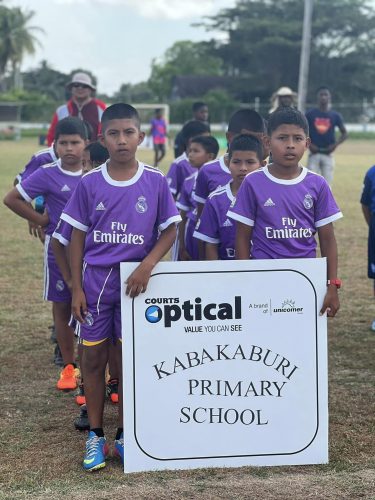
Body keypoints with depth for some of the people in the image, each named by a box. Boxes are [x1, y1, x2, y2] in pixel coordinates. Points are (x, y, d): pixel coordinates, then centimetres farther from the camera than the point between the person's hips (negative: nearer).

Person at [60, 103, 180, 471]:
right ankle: (95, 435, 20)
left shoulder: (155, 181, -5)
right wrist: (76, 287, -2)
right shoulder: (89, 183, -4)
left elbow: (169, 230, 1)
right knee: (93, 358, 6)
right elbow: (78, 237, 2)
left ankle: (124, 434, 21)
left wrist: (147, 265, -15)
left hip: (134, 282, 0)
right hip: (96, 281, 1)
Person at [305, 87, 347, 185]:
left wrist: (335, 144, -6)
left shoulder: (335, 115, 4)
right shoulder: (310, 114, 2)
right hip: (314, 153, -1)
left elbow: (344, 133, 9)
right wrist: (309, 144, -8)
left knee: (327, 183, 2)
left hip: (328, 154, 1)